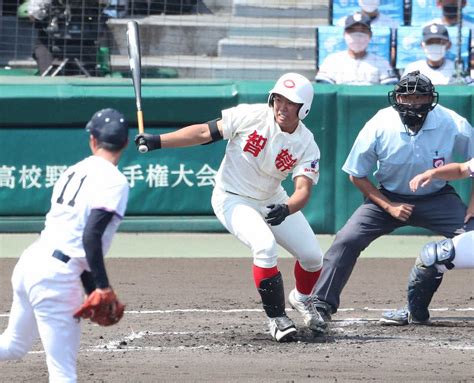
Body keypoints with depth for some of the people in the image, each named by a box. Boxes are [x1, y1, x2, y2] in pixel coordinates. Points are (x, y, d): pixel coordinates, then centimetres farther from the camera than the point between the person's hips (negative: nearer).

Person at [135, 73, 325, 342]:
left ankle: (302, 298, 39)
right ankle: (277, 317, -14)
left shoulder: (306, 145, -14)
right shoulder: (251, 116, -21)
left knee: (313, 257, 4)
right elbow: (206, 132, -16)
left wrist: (286, 209, -47)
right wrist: (158, 141, -23)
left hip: (273, 200, 4)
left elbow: (304, 189, -25)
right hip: (233, 199, -4)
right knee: (265, 246, -28)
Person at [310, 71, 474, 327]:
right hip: (388, 197, 0)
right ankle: (321, 305, -9)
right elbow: (357, 175, -6)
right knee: (346, 241, -17)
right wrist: (389, 207, -15)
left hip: (437, 198, 0)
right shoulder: (379, 126, -19)